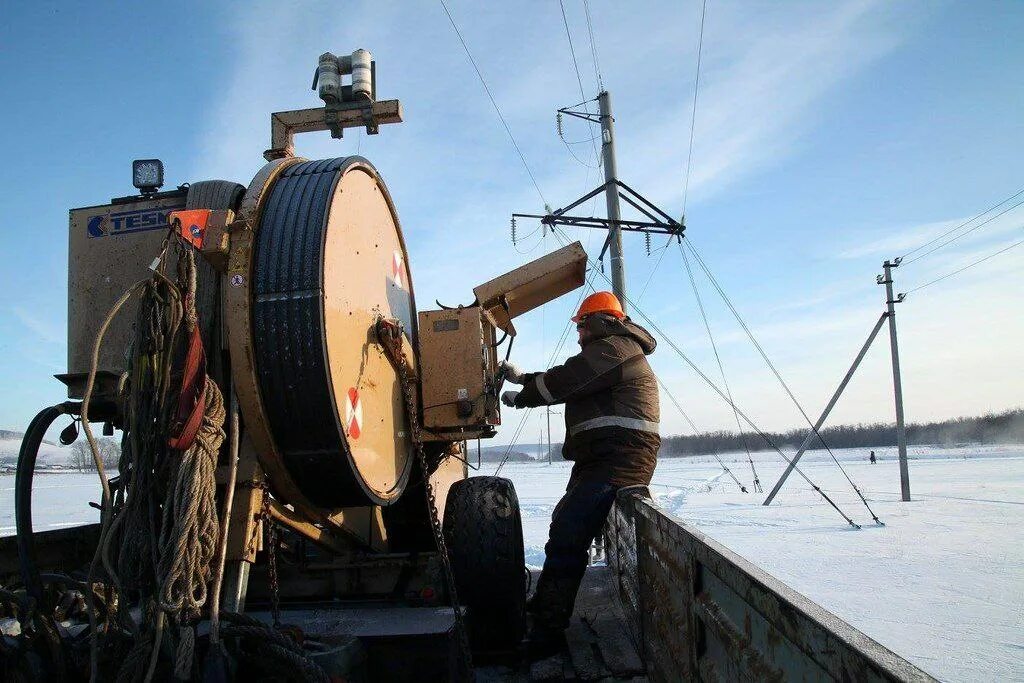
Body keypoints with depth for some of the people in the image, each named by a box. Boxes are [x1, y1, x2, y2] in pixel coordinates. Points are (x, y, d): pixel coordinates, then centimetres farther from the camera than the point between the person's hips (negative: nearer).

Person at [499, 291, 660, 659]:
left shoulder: (613, 348, -7)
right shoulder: (618, 352, 27)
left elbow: (560, 382, -10)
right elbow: (567, 382, 33)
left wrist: (519, 397, 7)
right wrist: (522, 377, 32)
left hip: (618, 459, -12)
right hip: (606, 459, 12)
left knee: (567, 535, -19)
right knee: (564, 523, 19)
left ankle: (547, 631, -19)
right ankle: (546, 604, 32)